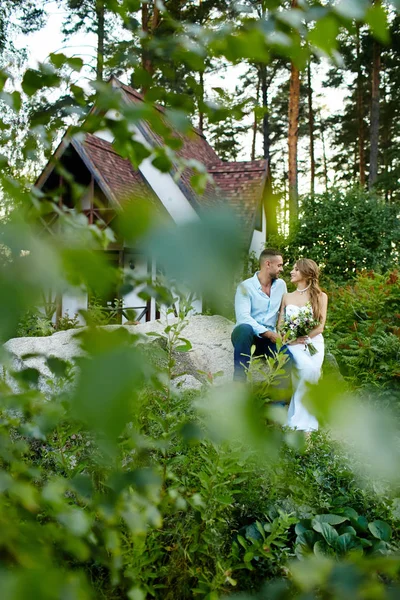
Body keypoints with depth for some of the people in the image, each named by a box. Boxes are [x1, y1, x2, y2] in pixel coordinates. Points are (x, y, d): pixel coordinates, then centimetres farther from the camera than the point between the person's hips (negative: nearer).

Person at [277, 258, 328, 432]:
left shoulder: (320, 296, 11)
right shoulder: (287, 297, 19)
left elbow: (320, 326, 2)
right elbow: (280, 325, 11)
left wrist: (302, 338, -13)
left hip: (313, 341, 0)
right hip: (292, 343, 0)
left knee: (312, 369, -32)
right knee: (308, 369, -32)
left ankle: (300, 420, -21)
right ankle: (303, 420, -22)